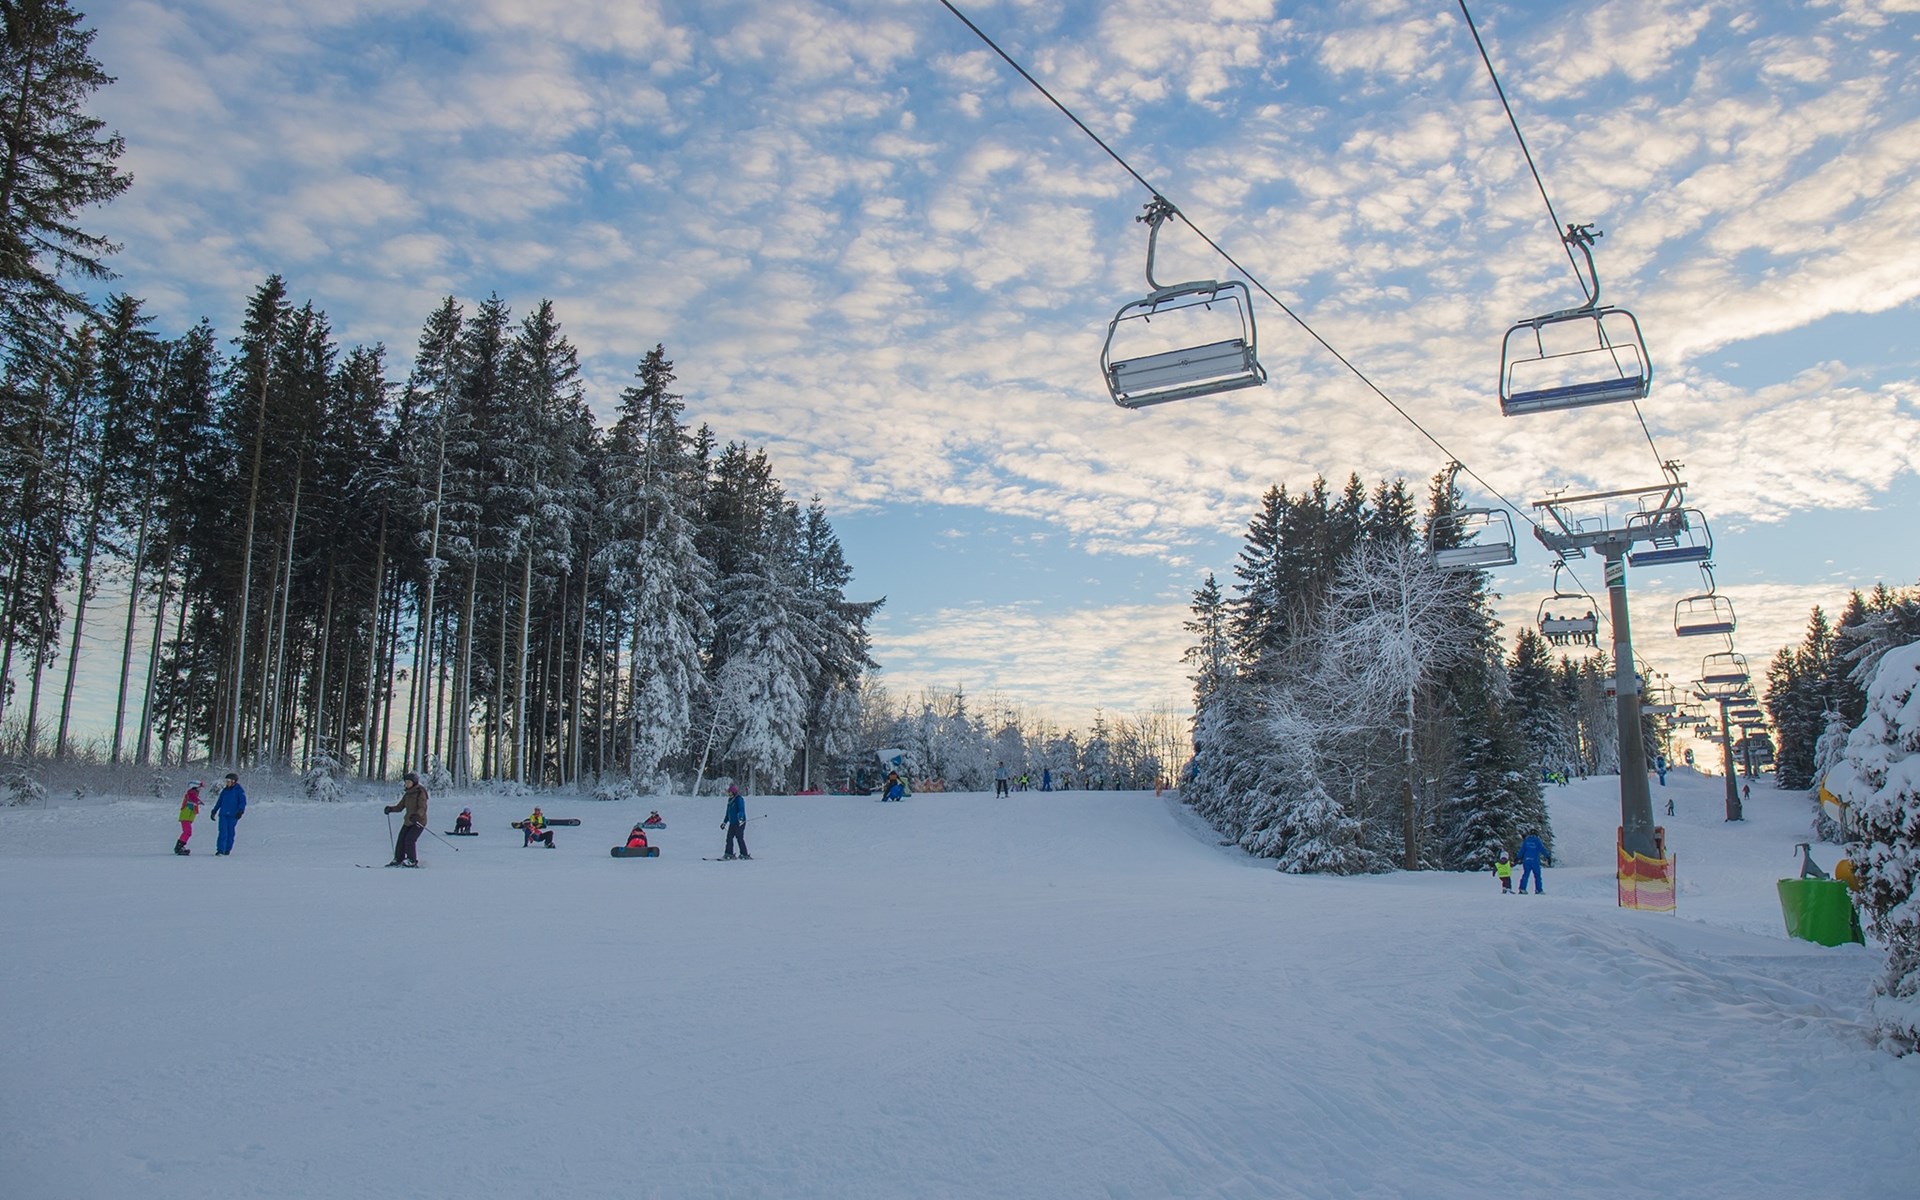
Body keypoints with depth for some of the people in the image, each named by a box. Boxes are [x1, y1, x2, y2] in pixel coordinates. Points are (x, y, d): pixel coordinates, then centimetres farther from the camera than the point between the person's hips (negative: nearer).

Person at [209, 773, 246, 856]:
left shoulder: (239, 790, 0)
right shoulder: (225, 790, 15)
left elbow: (243, 802, -6)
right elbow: (219, 802, 24)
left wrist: (240, 811, -19)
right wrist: (214, 811, 23)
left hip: (233, 815, -3)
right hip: (223, 814, 3)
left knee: (230, 832, 0)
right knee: (223, 832, -8)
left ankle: (228, 849, 10)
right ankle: (220, 850, -12)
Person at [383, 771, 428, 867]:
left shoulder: (420, 792, -10)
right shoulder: (407, 794, 13)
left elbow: (423, 808, -19)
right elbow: (400, 807, 15)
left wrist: (417, 815, -37)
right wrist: (390, 809, -4)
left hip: (419, 821, -7)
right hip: (408, 821, 7)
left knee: (410, 839, -16)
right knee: (401, 839, 2)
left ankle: (412, 861, -7)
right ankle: (398, 860, 12)